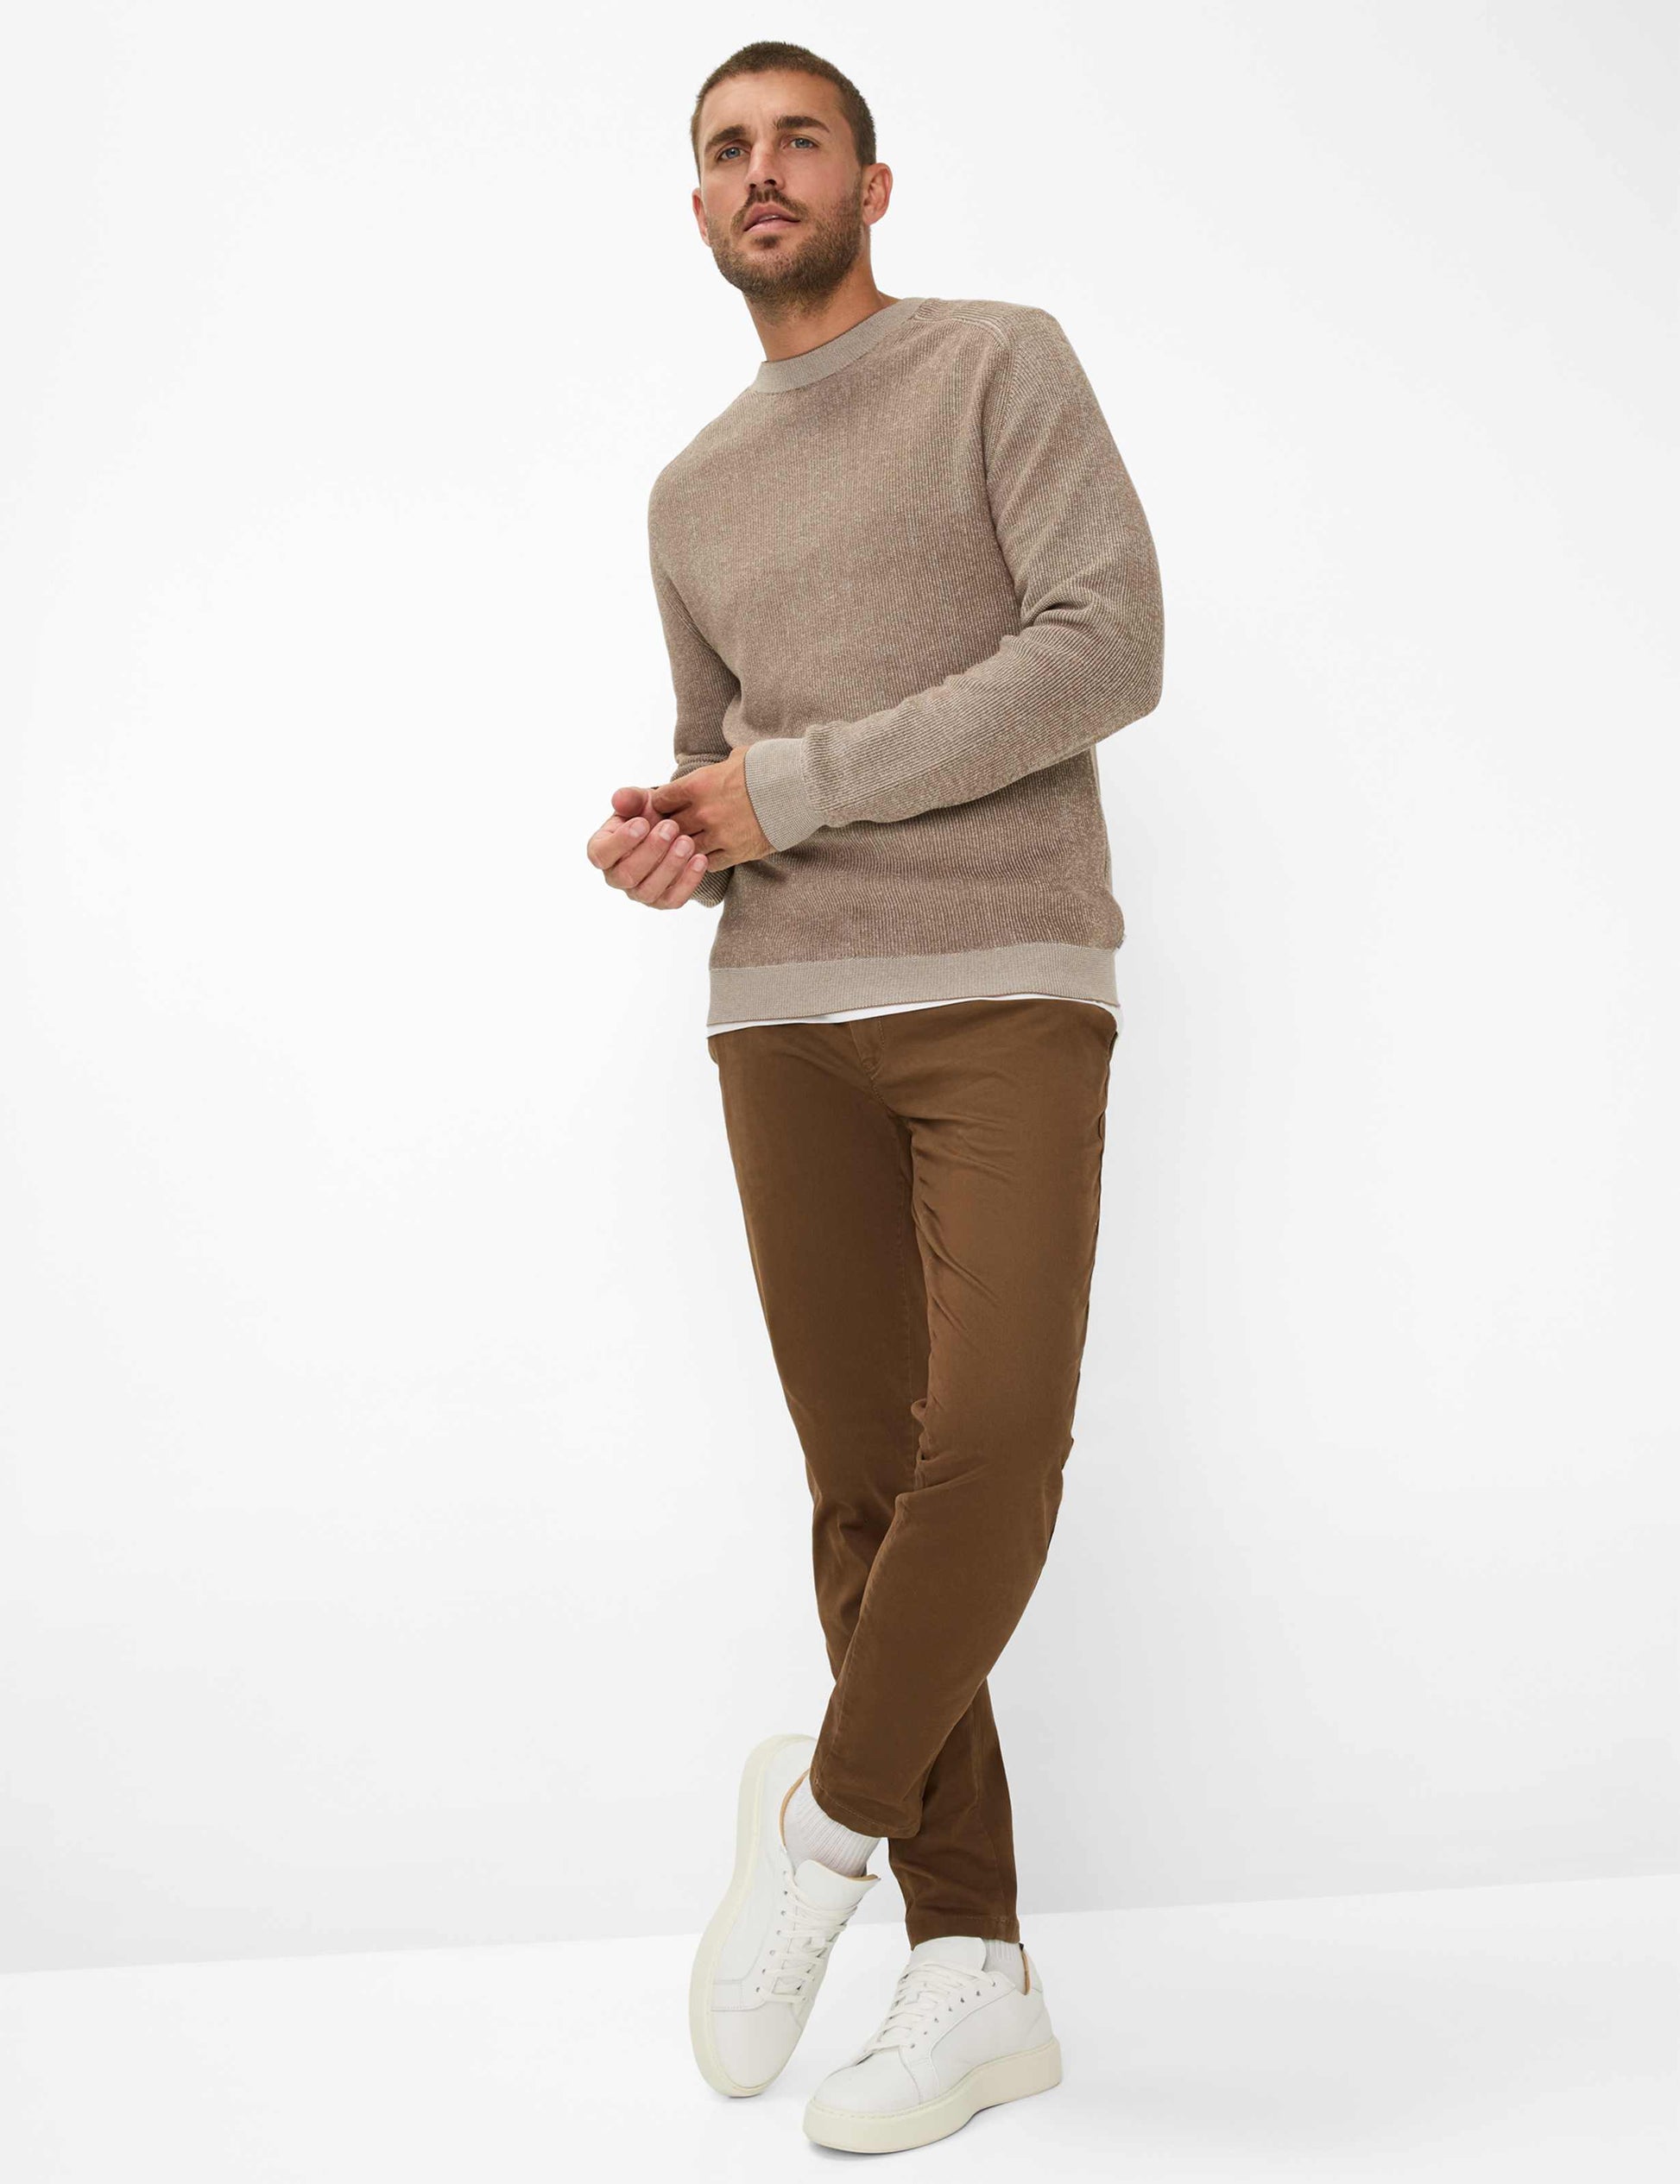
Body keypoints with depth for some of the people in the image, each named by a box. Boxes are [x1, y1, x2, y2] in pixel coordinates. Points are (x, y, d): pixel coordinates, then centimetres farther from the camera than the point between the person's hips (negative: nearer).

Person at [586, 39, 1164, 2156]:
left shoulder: (1005, 363, 3)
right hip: (788, 1018, 5)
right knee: (867, 1487, -1)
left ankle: (826, 1806, 3)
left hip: (1010, 990, -4)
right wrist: (664, 844, -1)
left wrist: (792, 787, -13)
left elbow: (1109, 652, -11)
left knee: (992, 1446, -21)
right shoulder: (695, 496, 20)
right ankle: (974, 1976, 6)